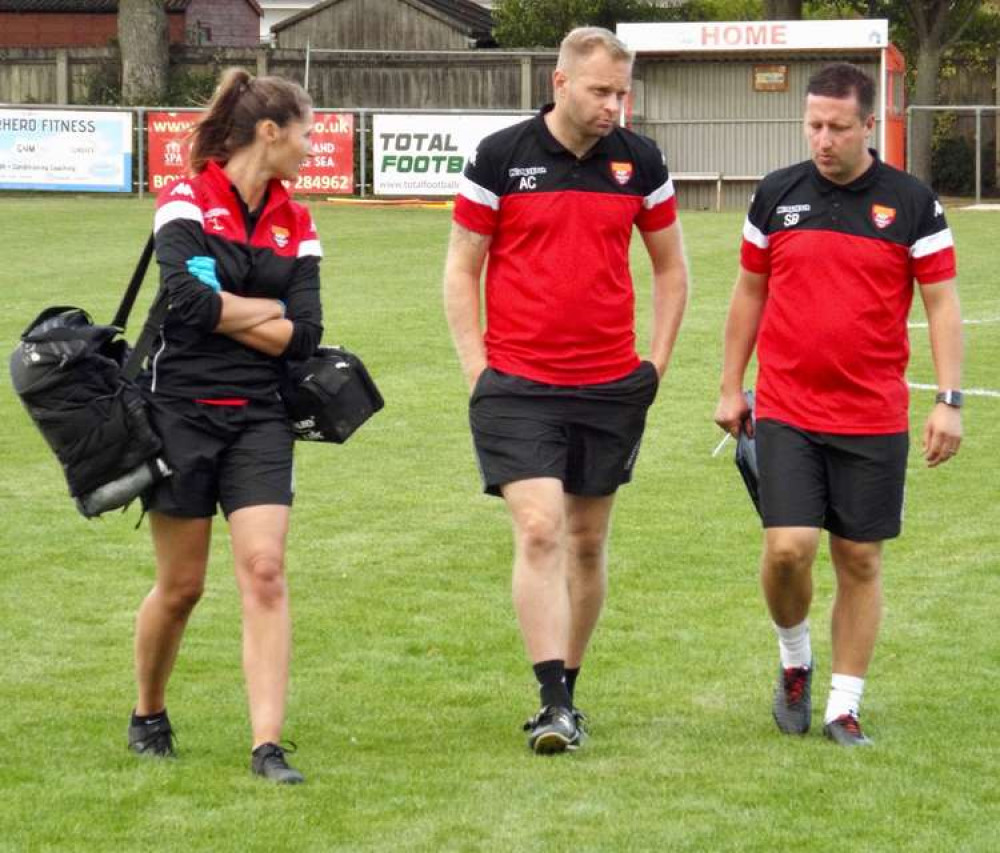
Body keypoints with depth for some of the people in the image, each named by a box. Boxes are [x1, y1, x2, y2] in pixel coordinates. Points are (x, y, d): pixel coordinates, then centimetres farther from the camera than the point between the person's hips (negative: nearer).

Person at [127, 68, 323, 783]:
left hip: (259, 416, 4)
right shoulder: (187, 202, -6)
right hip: (181, 410, -4)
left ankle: (268, 747, -12)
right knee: (181, 585, 5)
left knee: (264, 570, -10)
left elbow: (305, 337, -2)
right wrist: (268, 311, -8)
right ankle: (148, 716, 30)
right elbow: (187, 300, -22)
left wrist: (220, 313, -10)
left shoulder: (296, 225, 8)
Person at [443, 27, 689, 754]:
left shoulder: (639, 162, 3)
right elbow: (461, 267, 2)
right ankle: (554, 704, -16)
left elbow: (671, 268, 15)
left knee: (588, 541, 10)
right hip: (518, 384, -3)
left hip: (612, 386, 3)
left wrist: (656, 364, 7)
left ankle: (566, 691, 23)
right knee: (540, 531, -14)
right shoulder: (500, 158, -4)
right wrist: (479, 369, -4)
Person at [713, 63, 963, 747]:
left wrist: (950, 401, -9)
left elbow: (943, 304, -1)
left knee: (860, 561, 4)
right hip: (786, 412, 1)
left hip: (874, 418, 0)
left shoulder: (912, 203, -2)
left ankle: (844, 706, 14)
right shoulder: (777, 195, 3)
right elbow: (750, 293, 13)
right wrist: (731, 386, 12)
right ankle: (795, 659, 17)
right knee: (787, 548, -11)